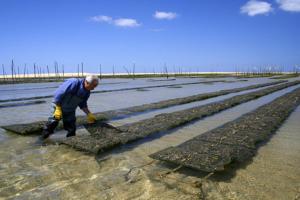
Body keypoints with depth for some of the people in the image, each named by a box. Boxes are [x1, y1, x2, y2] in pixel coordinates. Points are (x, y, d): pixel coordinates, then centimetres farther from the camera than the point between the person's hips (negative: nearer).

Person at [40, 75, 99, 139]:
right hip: (58, 106, -6)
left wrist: (89, 114, 0)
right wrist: (58, 109, -23)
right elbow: (59, 93, -26)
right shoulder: (73, 83, -29)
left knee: (71, 129, 6)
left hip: (70, 111, 6)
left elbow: (83, 104, 7)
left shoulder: (87, 92, -6)